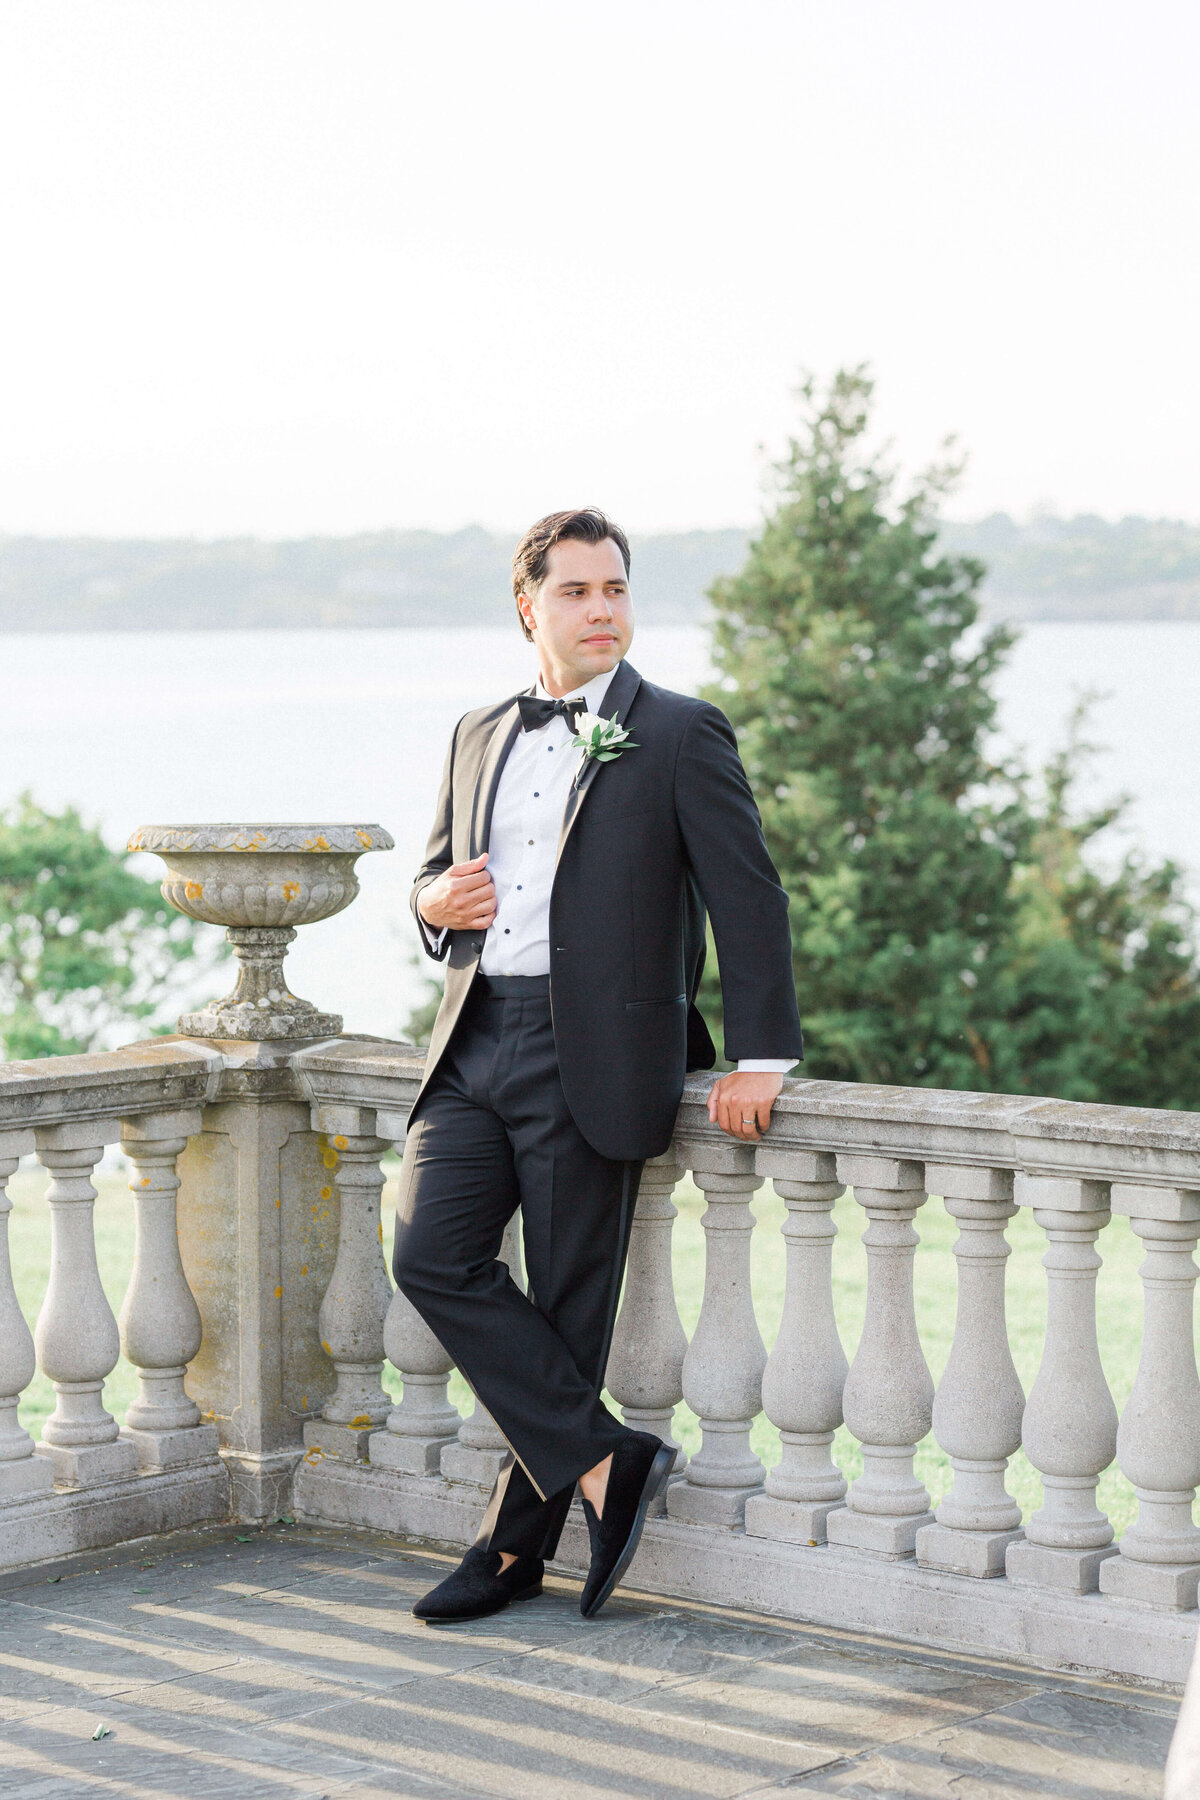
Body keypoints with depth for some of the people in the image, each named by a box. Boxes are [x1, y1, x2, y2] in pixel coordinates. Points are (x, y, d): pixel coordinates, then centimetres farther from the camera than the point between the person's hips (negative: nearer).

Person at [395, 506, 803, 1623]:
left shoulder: (679, 736, 0)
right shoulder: (479, 736, 17)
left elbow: (747, 897, -4)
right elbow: (435, 872, 27)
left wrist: (761, 1056, -12)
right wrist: (438, 899, 2)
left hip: (592, 1056, -5)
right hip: (475, 1043, 5)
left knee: (567, 1304, 0)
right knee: (430, 1255, -10)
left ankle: (516, 1542, 12)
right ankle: (602, 1464, 0)